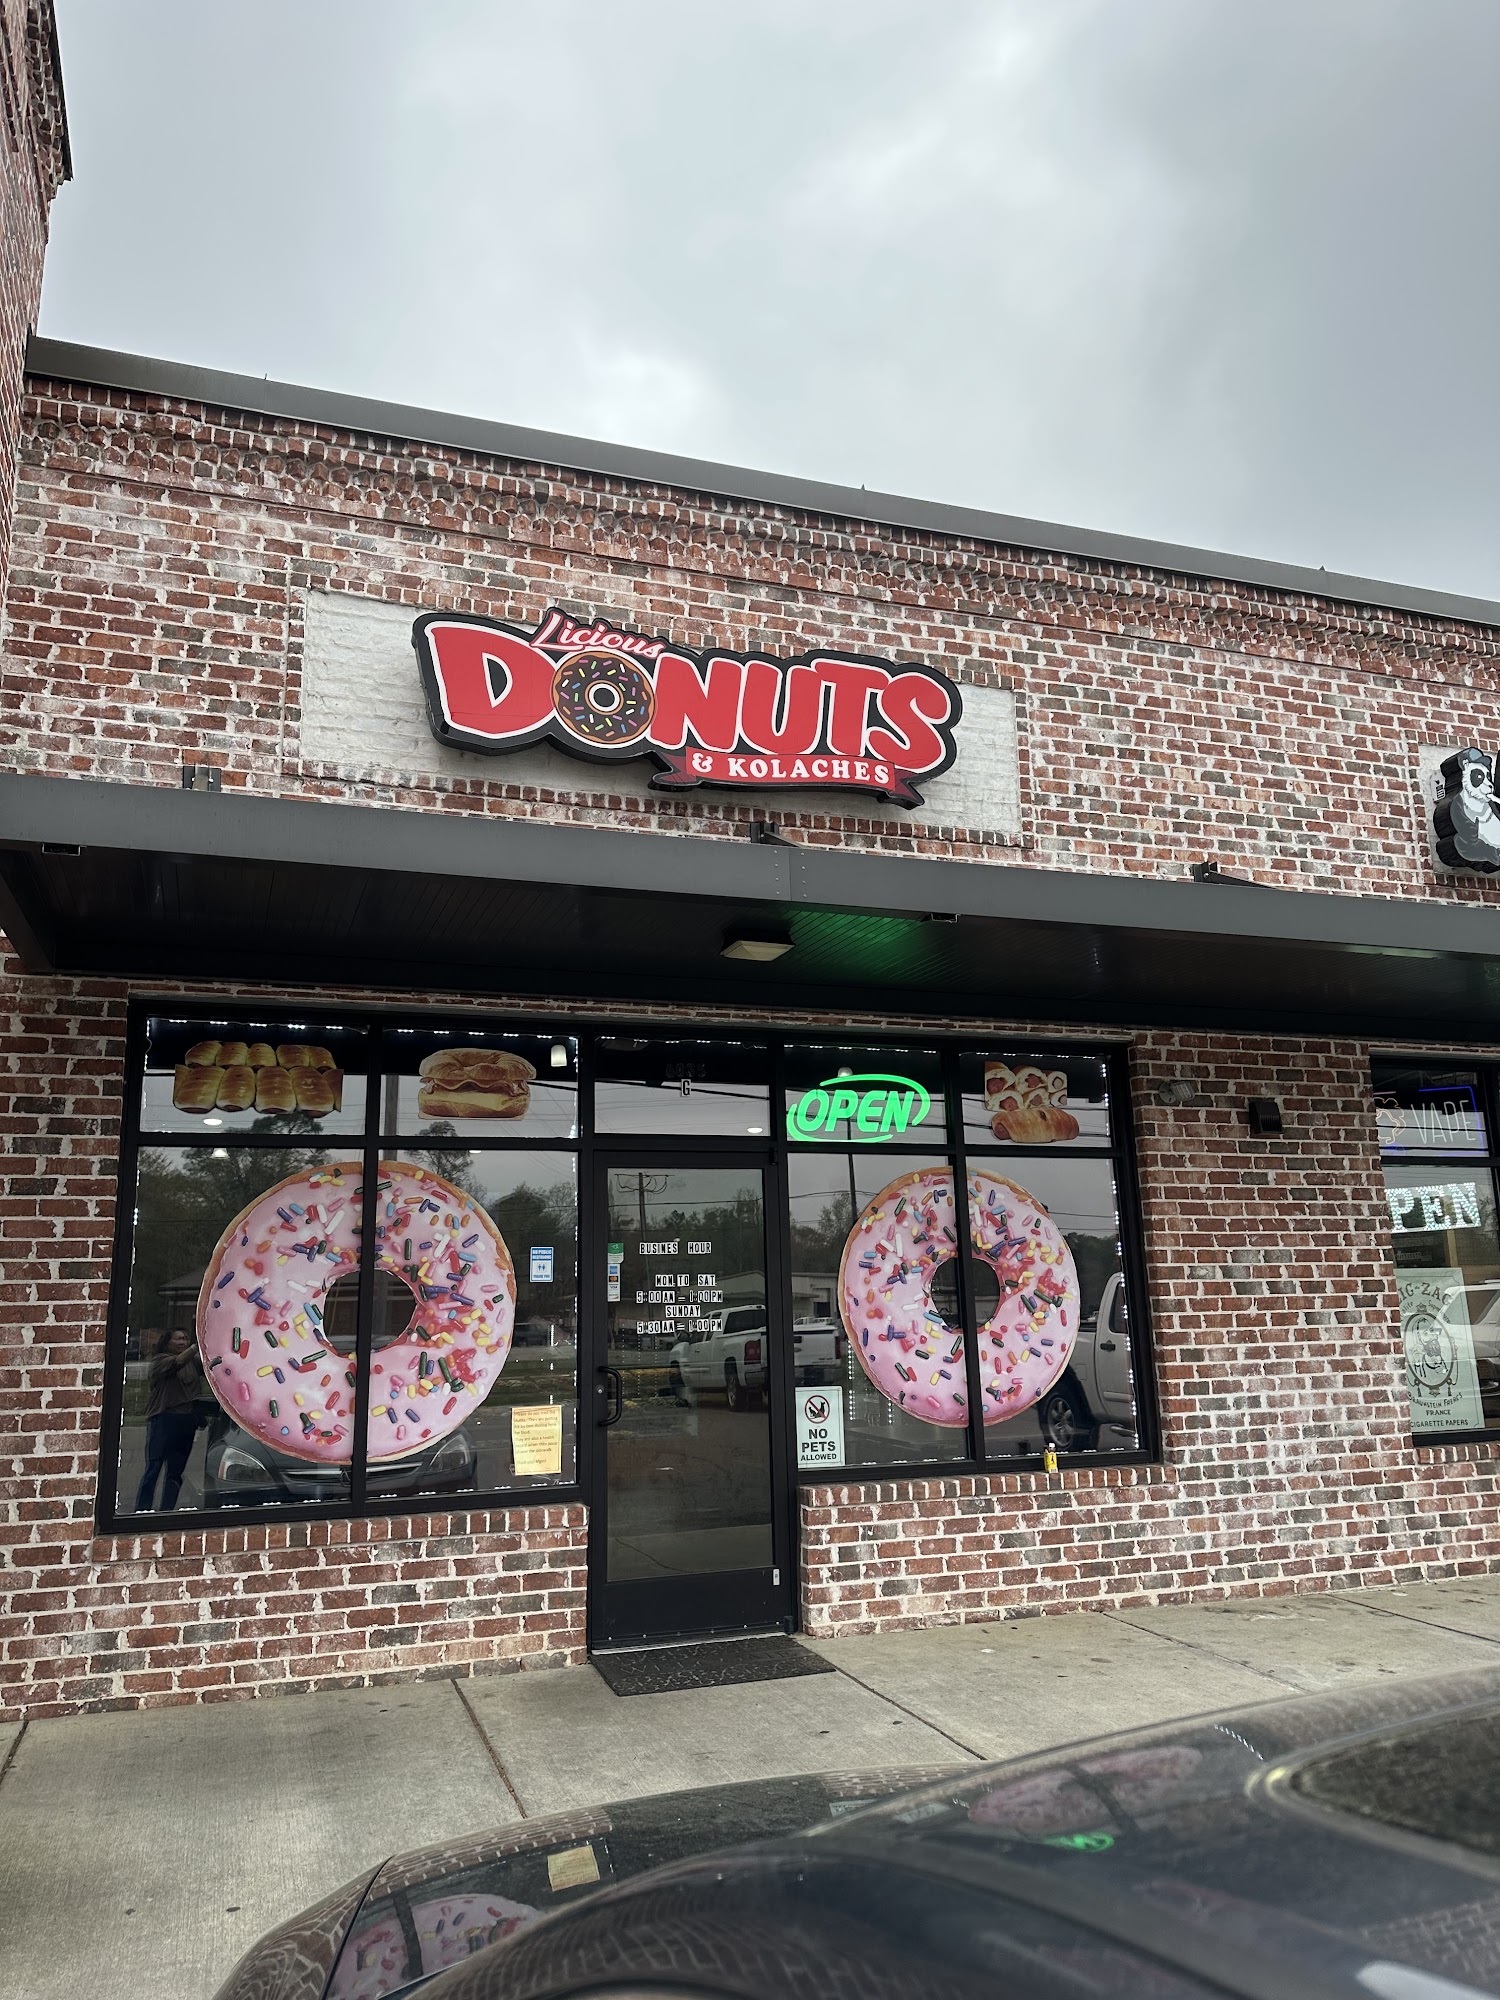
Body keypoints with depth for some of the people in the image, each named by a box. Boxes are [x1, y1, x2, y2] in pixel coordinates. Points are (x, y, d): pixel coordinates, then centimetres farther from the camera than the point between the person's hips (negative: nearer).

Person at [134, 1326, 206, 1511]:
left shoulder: (192, 1361, 16)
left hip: (187, 1421, 5)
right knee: (153, 1469, -7)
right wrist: (197, 1345, -28)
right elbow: (178, 1363, -18)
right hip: (164, 1418, -5)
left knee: (176, 1472, 6)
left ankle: (166, 1512, 10)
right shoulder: (160, 1359, 1)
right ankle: (141, 1511, -6)